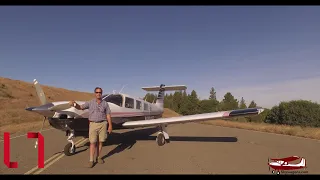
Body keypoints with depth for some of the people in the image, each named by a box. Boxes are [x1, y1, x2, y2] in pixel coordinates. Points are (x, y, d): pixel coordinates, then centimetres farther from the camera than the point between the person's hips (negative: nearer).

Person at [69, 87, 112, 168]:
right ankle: (91, 160, 4)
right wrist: (74, 104, -27)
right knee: (92, 142, -3)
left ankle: (98, 157, 23)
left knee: (100, 142, 8)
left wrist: (110, 125, -2)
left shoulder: (105, 103, 3)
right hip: (93, 124, -1)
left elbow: (108, 115, 3)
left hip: (103, 124, 1)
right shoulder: (90, 103, 2)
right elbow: (80, 107, -6)